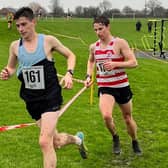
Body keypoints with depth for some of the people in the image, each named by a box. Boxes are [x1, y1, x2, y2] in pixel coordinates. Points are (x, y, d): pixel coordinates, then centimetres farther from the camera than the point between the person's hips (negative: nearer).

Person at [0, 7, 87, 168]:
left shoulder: (48, 40, -8)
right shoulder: (15, 46, 1)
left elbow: (70, 55, 5)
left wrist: (69, 73, -12)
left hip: (50, 98, -4)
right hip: (31, 101, 4)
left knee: (45, 142, -17)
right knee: (55, 142, 15)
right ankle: (77, 139, 49)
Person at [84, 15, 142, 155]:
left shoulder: (120, 43, -12)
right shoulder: (94, 47, 2)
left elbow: (134, 63, -16)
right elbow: (91, 61, 23)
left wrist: (115, 64, -28)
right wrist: (89, 76, 8)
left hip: (122, 86, -2)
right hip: (105, 87, 2)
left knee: (128, 118, 14)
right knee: (106, 116, -24)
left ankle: (135, 142, 43)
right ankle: (115, 138, 8)